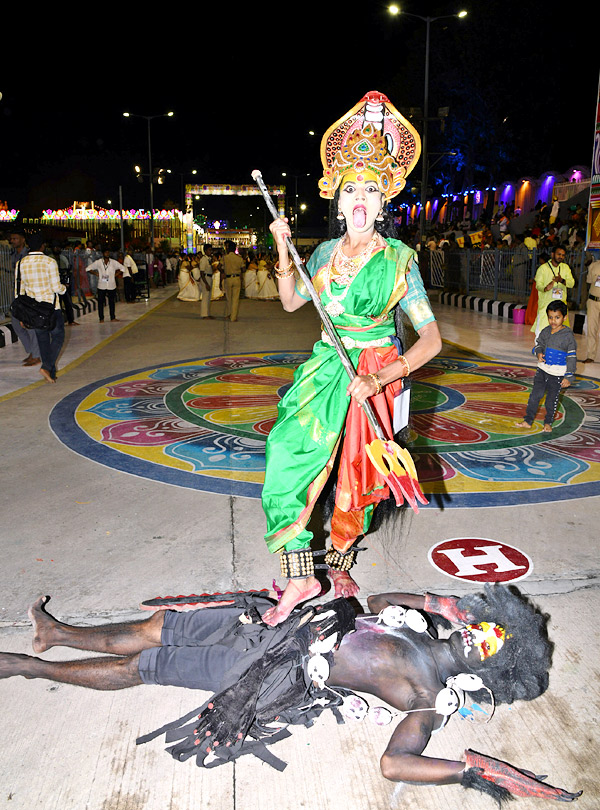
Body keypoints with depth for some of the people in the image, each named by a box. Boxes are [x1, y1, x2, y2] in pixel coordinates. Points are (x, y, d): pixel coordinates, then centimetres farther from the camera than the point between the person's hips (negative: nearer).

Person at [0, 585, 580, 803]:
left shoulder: (432, 699, -13)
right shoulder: (424, 622, 6)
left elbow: (394, 763, -24)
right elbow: (378, 602, 21)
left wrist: (474, 771, -30)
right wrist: (437, 601, 12)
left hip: (285, 673, -6)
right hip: (282, 623, 7)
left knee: (137, 667, -2)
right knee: (157, 627, 10)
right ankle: (59, 634, 32)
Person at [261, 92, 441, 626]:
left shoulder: (399, 259, -8)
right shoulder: (326, 252, 5)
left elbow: (431, 338, -12)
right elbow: (290, 303, 18)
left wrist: (384, 376, -26)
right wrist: (283, 253, 4)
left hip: (376, 375, -3)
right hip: (326, 368, 3)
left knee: (357, 475, 7)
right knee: (293, 454, -15)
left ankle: (340, 565, 33)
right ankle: (300, 576, -6)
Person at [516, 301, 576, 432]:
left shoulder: (568, 335, -12)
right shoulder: (545, 331, 1)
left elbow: (572, 357, -9)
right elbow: (538, 344, 17)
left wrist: (568, 377, -11)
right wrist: (539, 353, -7)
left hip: (557, 374, -4)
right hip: (542, 370, 4)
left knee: (552, 399, 9)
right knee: (535, 395, 5)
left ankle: (548, 422, 26)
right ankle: (528, 420, 13)